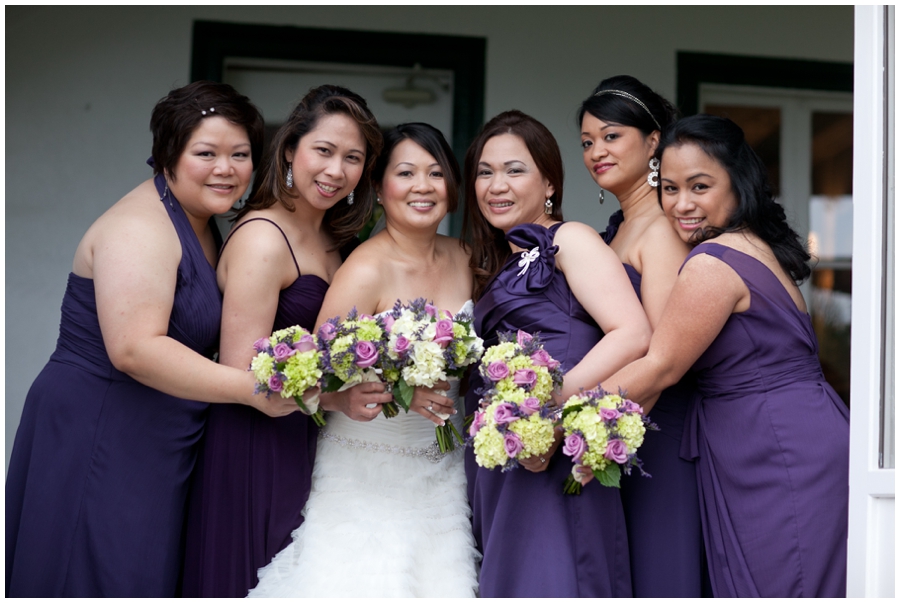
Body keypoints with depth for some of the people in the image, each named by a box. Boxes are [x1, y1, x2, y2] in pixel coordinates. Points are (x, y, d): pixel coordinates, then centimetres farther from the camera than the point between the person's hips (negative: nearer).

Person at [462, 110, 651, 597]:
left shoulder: (569, 239, -1)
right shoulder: (497, 265, 23)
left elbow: (633, 334, -15)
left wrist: (555, 407, -23)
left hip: (554, 463, -8)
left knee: (546, 581, -9)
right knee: (508, 578, 9)